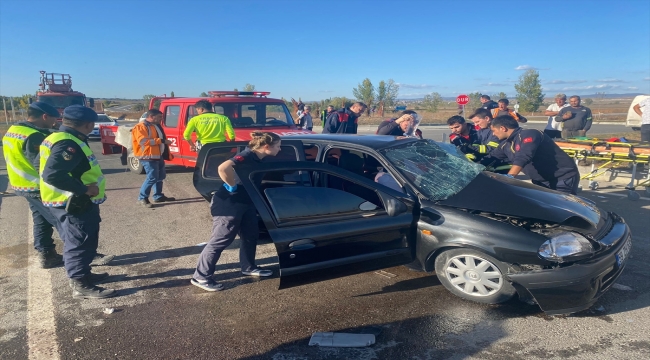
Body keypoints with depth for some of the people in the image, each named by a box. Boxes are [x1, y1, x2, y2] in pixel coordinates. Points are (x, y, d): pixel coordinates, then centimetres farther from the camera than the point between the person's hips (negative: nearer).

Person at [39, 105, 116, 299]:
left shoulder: (65, 139, 10)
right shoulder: (68, 144, -24)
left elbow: (60, 171, 19)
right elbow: (52, 174, -34)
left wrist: (84, 187, 15)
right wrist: (84, 189, -27)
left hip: (74, 202, 11)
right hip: (74, 204, -11)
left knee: (78, 243, 21)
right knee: (80, 243, -1)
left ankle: (82, 274, 35)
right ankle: (81, 285, 10)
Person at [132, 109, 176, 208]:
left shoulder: (156, 126, 16)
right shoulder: (141, 127, -13)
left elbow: (161, 139, 26)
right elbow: (143, 141, -25)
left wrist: (167, 154, 23)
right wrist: (162, 141, -25)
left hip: (159, 156, 10)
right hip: (148, 157, -10)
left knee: (161, 176, 14)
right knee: (152, 178, -11)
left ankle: (158, 196, 26)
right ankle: (142, 198, 1)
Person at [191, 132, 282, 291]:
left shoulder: (258, 159, 5)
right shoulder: (247, 156, -23)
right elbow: (223, 168, -40)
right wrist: (232, 186, -26)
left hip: (245, 203, 10)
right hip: (228, 204, -9)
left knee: (251, 235, 16)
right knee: (221, 240, -2)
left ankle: (249, 267, 35)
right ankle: (201, 276, 10)